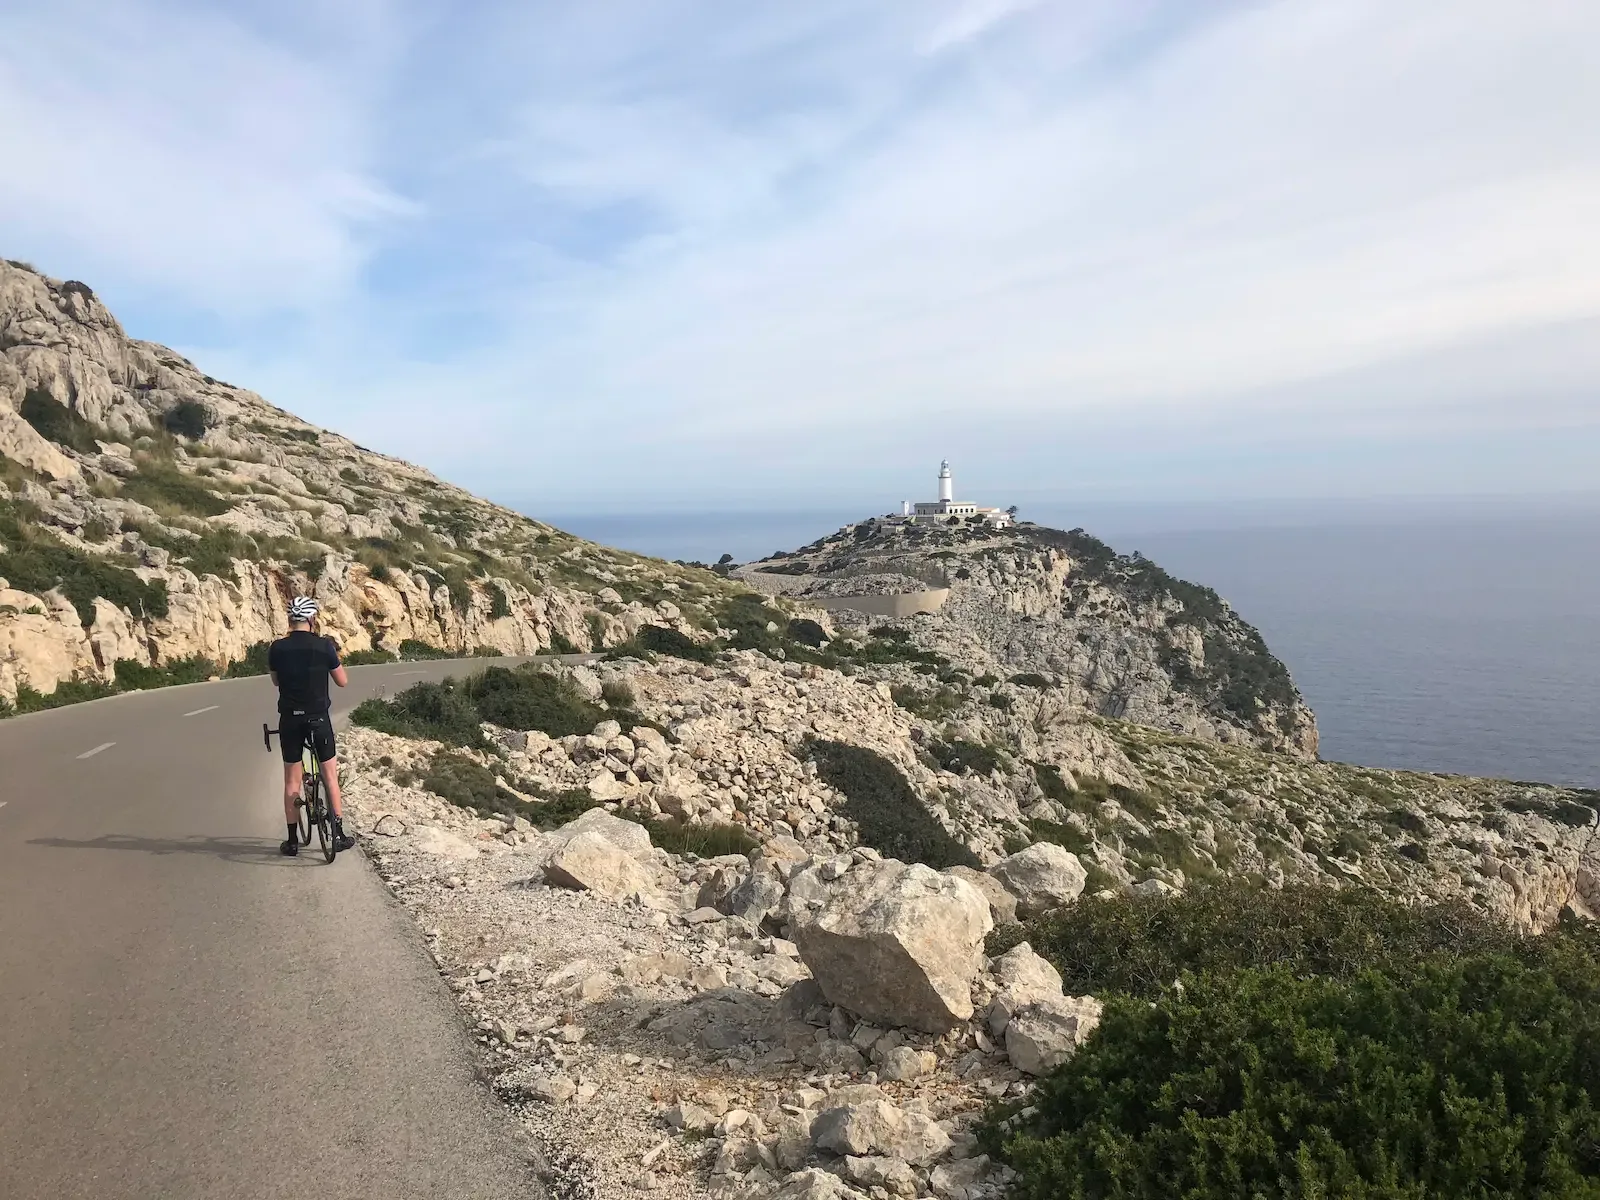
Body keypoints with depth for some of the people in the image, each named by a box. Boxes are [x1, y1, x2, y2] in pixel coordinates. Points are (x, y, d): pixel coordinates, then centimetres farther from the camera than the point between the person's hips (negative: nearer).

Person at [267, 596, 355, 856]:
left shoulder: (277, 648, -4)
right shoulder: (324, 645, -10)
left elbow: (276, 681, 13)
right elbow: (343, 681, 0)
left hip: (290, 720, 2)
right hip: (318, 719, -2)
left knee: (292, 781, 10)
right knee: (330, 775, 11)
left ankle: (293, 840, 15)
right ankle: (339, 834, 13)